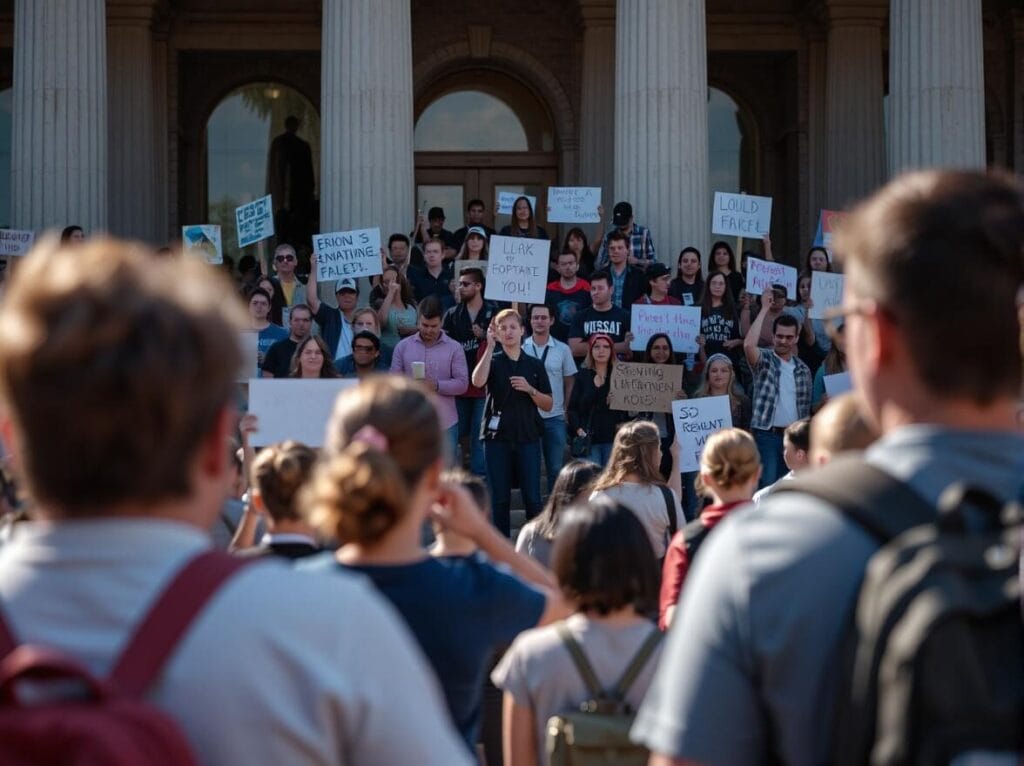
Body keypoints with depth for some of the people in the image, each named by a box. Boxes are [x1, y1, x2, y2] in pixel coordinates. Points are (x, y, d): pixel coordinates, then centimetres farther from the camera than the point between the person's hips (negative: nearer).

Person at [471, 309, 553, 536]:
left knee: (532, 498, -4)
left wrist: (530, 389, -9)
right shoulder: (492, 361, 5)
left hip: (528, 438, 1)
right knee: (500, 498, 2)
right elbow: (478, 381, -19)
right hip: (497, 438, 0)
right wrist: (490, 346, -19)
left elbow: (548, 405, 8)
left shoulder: (534, 364, 9)